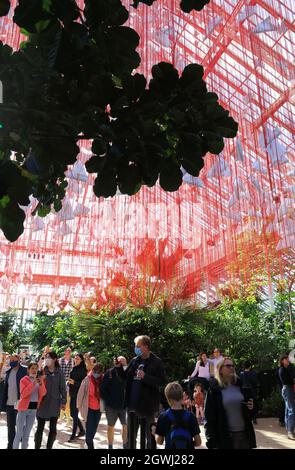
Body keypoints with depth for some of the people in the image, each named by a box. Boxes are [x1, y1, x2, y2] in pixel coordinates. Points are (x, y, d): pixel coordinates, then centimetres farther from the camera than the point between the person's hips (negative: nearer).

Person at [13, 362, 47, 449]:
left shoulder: (40, 380, 5)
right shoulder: (24, 380, -7)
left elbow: (43, 394, -6)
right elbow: (23, 394, -20)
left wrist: (41, 383, -22)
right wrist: (33, 383, -28)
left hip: (34, 409, 4)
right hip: (24, 408, -4)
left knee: (26, 434, 12)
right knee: (19, 433, -1)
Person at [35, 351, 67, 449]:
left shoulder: (59, 373, -3)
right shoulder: (41, 371, -3)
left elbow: (62, 388, 1)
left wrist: (63, 401, -1)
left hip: (55, 404, 0)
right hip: (42, 403, 0)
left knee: (53, 429, 9)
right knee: (40, 428, 6)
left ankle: (49, 447, 24)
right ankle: (37, 447, 20)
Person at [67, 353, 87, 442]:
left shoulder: (83, 370, -11)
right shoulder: (74, 369, 9)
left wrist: (74, 382, -24)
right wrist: (69, 382, 1)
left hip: (78, 395, -8)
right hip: (73, 394, 8)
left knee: (75, 414, -2)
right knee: (73, 414, 14)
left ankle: (73, 435, 11)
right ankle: (82, 431, 30)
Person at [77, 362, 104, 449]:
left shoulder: (103, 380, -7)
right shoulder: (87, 379, -15)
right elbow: (81, 393, -7)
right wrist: (79, 405, -1)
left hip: (99, 408, 3)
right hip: (89, 408, -3)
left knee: (94, 427, 16)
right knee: (90, 428, -3)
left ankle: (89, 441, 39)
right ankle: (90, 445, 16)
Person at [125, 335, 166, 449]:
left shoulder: (156, 362, -9)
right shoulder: (134, 361, 8)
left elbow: (162, 381, -15)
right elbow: (125, 378, 13)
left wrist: (145, 377, -24)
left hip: (147, 406, -5)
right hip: (132, 404, 6)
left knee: (147, 436, 8)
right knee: (131, 435, 16)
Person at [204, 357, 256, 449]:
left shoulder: (240, 385, 4)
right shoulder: (214, 390, -8)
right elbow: (209, 417, -10)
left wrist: (251, 408, -7)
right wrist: (212, 443, -14)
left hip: (244, 434, 4)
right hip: (225, 437, -4)